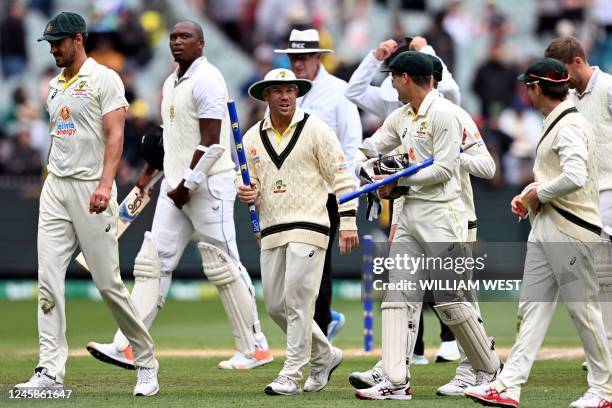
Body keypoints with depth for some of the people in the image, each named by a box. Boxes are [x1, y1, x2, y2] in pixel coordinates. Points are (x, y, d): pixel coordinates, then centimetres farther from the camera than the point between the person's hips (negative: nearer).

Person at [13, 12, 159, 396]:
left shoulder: (104, 79, -6)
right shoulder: (55, 86, 17)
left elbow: (115, 136, -15)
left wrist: (105, 185, -27)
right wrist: (53, 187, 18)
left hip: (91, 188, -7)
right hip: (55, 188, 7)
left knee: (108, 282, -5)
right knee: (48, 279, -5)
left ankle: (146, 360, 12)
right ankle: (51, 371, -7)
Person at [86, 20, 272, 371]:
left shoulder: (206, 79, -11)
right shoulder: (172, 83, 17)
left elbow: (210, 142, -17)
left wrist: (188, 184, -17)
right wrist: (148, 173, 24)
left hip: (208, 184, -9)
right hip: (176, 186, 9)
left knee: (224, 266, -6)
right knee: (153, 261, 2)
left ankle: (255, 349, 2)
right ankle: (127, 346, -1)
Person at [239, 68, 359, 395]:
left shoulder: (315, 130, -3)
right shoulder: (253, 137, 11)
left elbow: (341, 177, -4)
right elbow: (247, 178, 18)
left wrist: (348, 222, -12)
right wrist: (245, 191, -8)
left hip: (309, 226, -6)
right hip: (271, 230, 6)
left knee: (297, 301, -11)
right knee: (274, 304, 7)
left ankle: (292, 374, -7)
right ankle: (324, 355, 26)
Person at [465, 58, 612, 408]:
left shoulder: (570, 126, -17)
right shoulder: (554, 124, 16)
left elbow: (575, 177, -29)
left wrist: (539, 194, -15)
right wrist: (527, 194, 11)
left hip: (570, 230, -10)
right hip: (545, 227, 10)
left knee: (583, 308, -2)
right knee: (532, 306, 5)